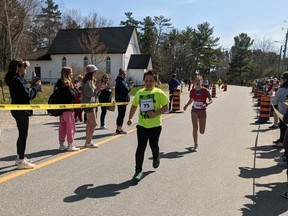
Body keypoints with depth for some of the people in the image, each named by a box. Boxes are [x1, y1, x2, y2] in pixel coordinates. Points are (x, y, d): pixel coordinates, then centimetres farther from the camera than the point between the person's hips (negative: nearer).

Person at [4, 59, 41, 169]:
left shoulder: (14, 79, 10)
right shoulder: (18, 80, -20)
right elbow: (28, 96, -21)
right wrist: (36, 86, -8)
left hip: (17, 110, 10)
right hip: (21, 111, -10)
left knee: (22, 134, 19)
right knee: (23, 135, -3)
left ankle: (20, 157, 30)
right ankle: (21, 161, 5)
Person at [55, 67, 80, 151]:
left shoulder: (59, 83, 11)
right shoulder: (66, 83, -17)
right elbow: (72, 95, -21)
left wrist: (73, 88, 9)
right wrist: (75, 89, -4)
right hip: (67, 108, -9)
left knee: (62, 126, 14)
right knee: (71, 127, -1)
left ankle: (61, 144, 20)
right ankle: (70, 145, 4)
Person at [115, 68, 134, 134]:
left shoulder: (120, 81, 16)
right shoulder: (121, 82, -18)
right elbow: (126, 90, -23)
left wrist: (128, 85, 7)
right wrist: (130, 86, -7)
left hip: (120, 100, 11)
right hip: (122, 100, -11)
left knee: (120, 115, 16)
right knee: (121, 115, -5)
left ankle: (118, 129, 24)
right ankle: (119, 129, 0)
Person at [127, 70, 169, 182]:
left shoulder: (159, 93, -7)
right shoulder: (139, 93, 5)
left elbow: (166, 107, -8)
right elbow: (134, 106, 16)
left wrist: (155, 113, -23)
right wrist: (130, 118, 6)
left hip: (155, 125, -2)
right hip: (142, 125, 2)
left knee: (153, 145, 15)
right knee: (140, 147, -4)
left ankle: (156, 158, 49)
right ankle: (138, 170, 3)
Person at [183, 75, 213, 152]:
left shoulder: (205, 91, -11)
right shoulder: (192, 91, -3)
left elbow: (210, 100, -5)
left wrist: (206, 104, -25)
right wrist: (186, 105, -5)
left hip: (202, 111, -1)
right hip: (194, 111, 1)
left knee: (202, 132, 6)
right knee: (195, 128, -15)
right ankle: (195, 145, 2)